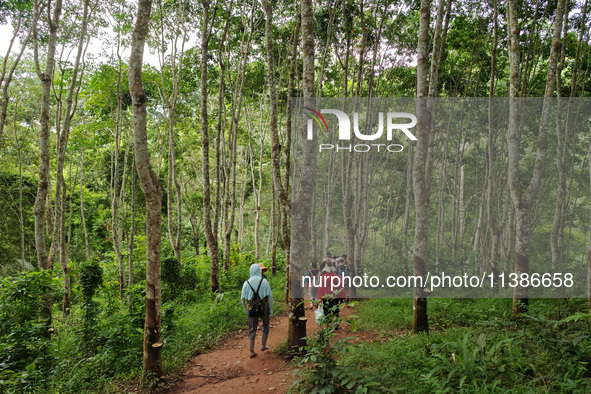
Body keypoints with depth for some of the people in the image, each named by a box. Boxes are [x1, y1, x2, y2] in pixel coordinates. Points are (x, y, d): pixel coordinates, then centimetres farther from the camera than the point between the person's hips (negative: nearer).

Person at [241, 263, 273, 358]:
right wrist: (271, 310, 1)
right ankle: (263, 345, 25)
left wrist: (247, 311, 13)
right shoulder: (264, 282, -4)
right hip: (264, 307, -1)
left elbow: (243, 298, 2)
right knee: (265, 325, 22)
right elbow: (270, 296, -6)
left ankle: (251, 351, 4)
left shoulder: (246, 283, 1)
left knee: (252, 330, 7)